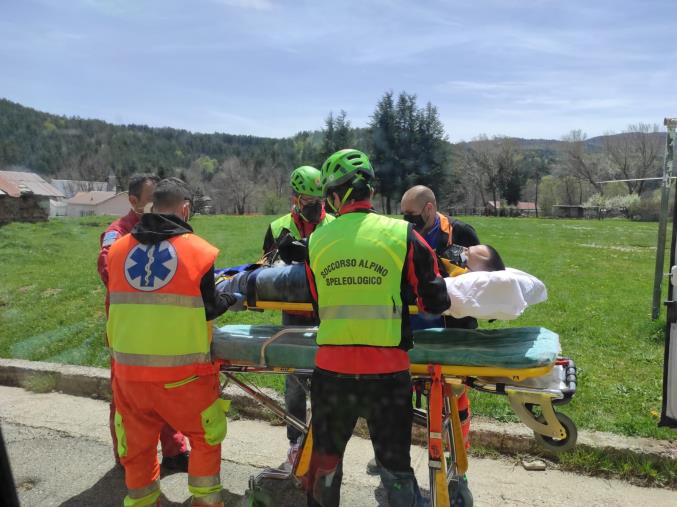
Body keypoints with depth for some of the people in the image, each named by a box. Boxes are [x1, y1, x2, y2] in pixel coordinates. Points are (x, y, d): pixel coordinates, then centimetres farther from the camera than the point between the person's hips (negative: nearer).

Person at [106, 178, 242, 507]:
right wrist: (233, 300, 16)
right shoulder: (199, 251, -10)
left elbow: (120, 298, 13)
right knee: (205, 437, 19)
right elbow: (210, 308, -4)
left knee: (137, 445, 21)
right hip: (181, 372, -3)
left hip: (129, 369, 4)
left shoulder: (117, 250, 1)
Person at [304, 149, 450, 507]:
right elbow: (435, 301, -3)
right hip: (386, 373, -2)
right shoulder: (402, 235, -8)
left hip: (330, 370, 2)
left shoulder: (316, 241, -1)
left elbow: (316, 306, 9)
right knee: (396, 469, 15)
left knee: (324, 462, 23)